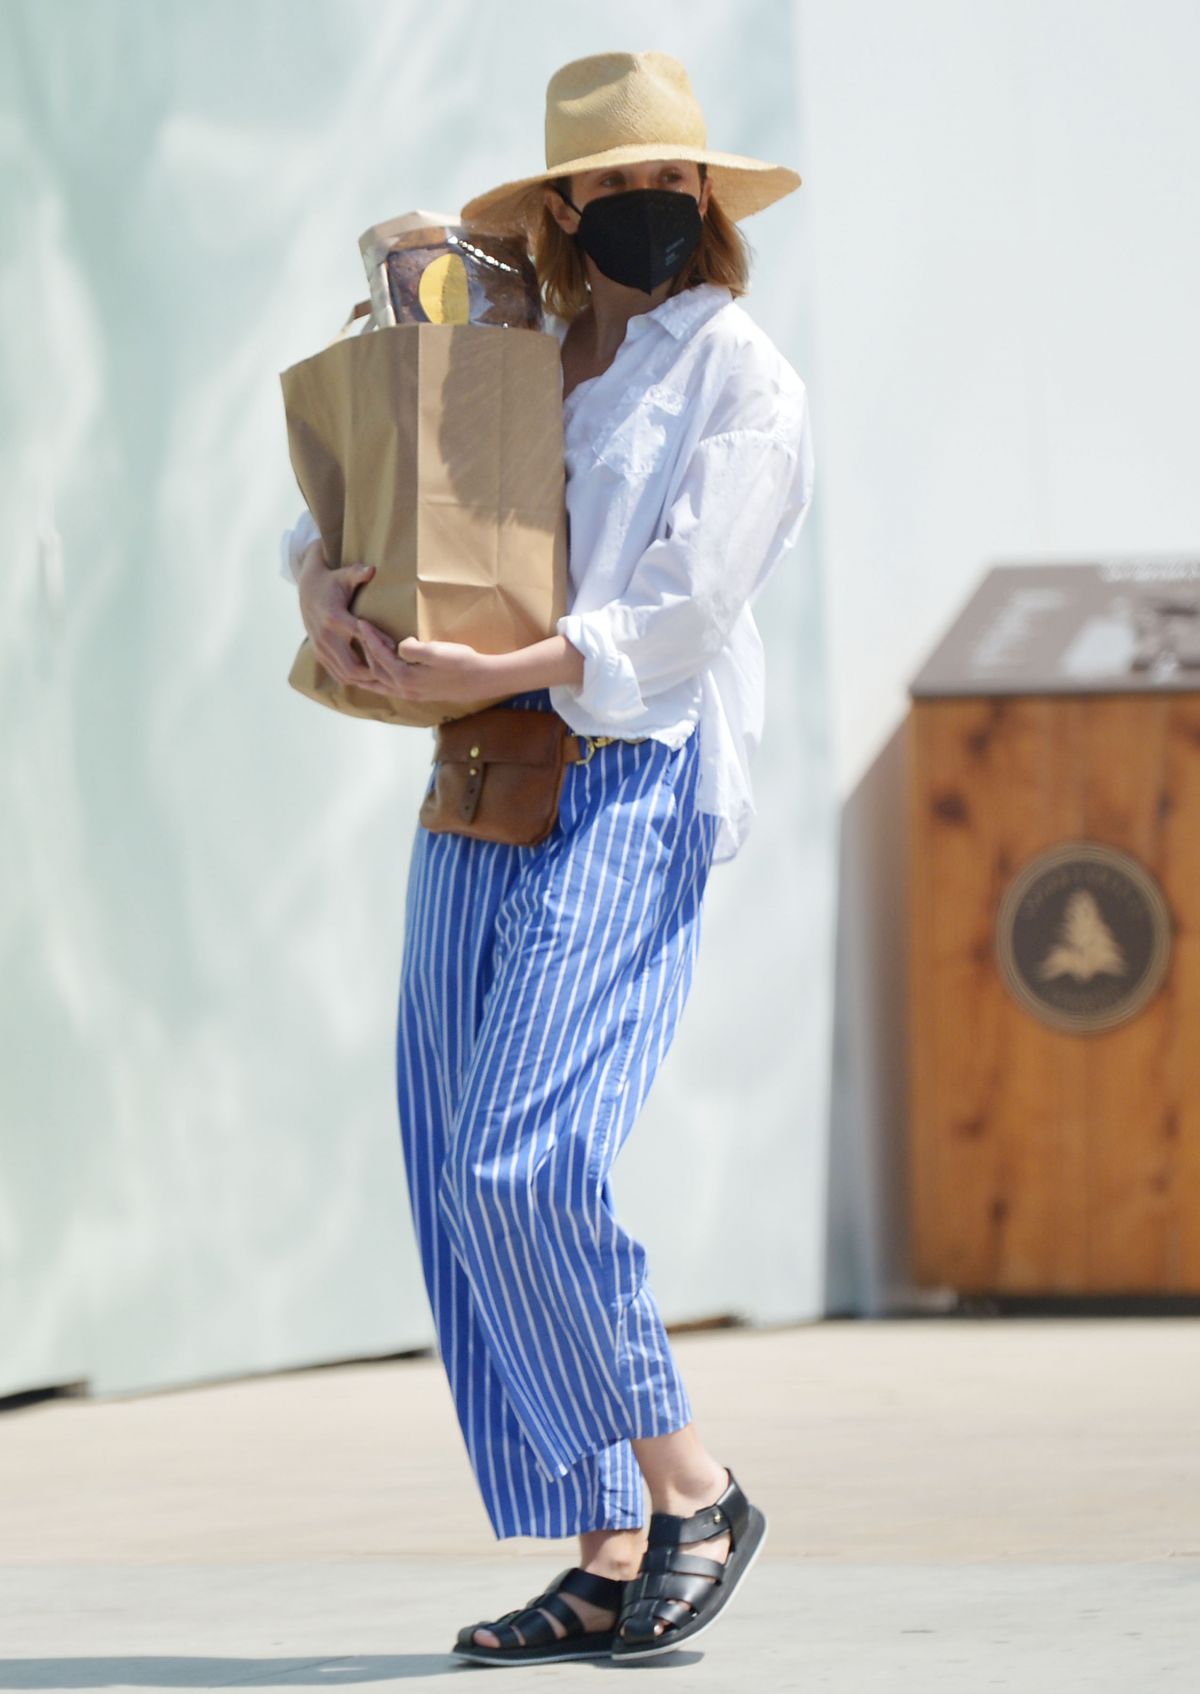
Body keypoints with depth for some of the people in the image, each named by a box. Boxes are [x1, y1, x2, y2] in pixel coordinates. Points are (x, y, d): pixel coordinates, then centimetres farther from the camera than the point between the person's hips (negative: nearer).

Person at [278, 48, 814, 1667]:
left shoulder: (742, 381, 0)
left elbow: (677, 618, -11)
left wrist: (497, 673, -22)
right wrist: (324, 577, -2)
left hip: (633, 787, -7)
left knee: (522, 1163, -19)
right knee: (463, 1183, 2)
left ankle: (692, 1488, -4)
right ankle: (606, 1561, 7)